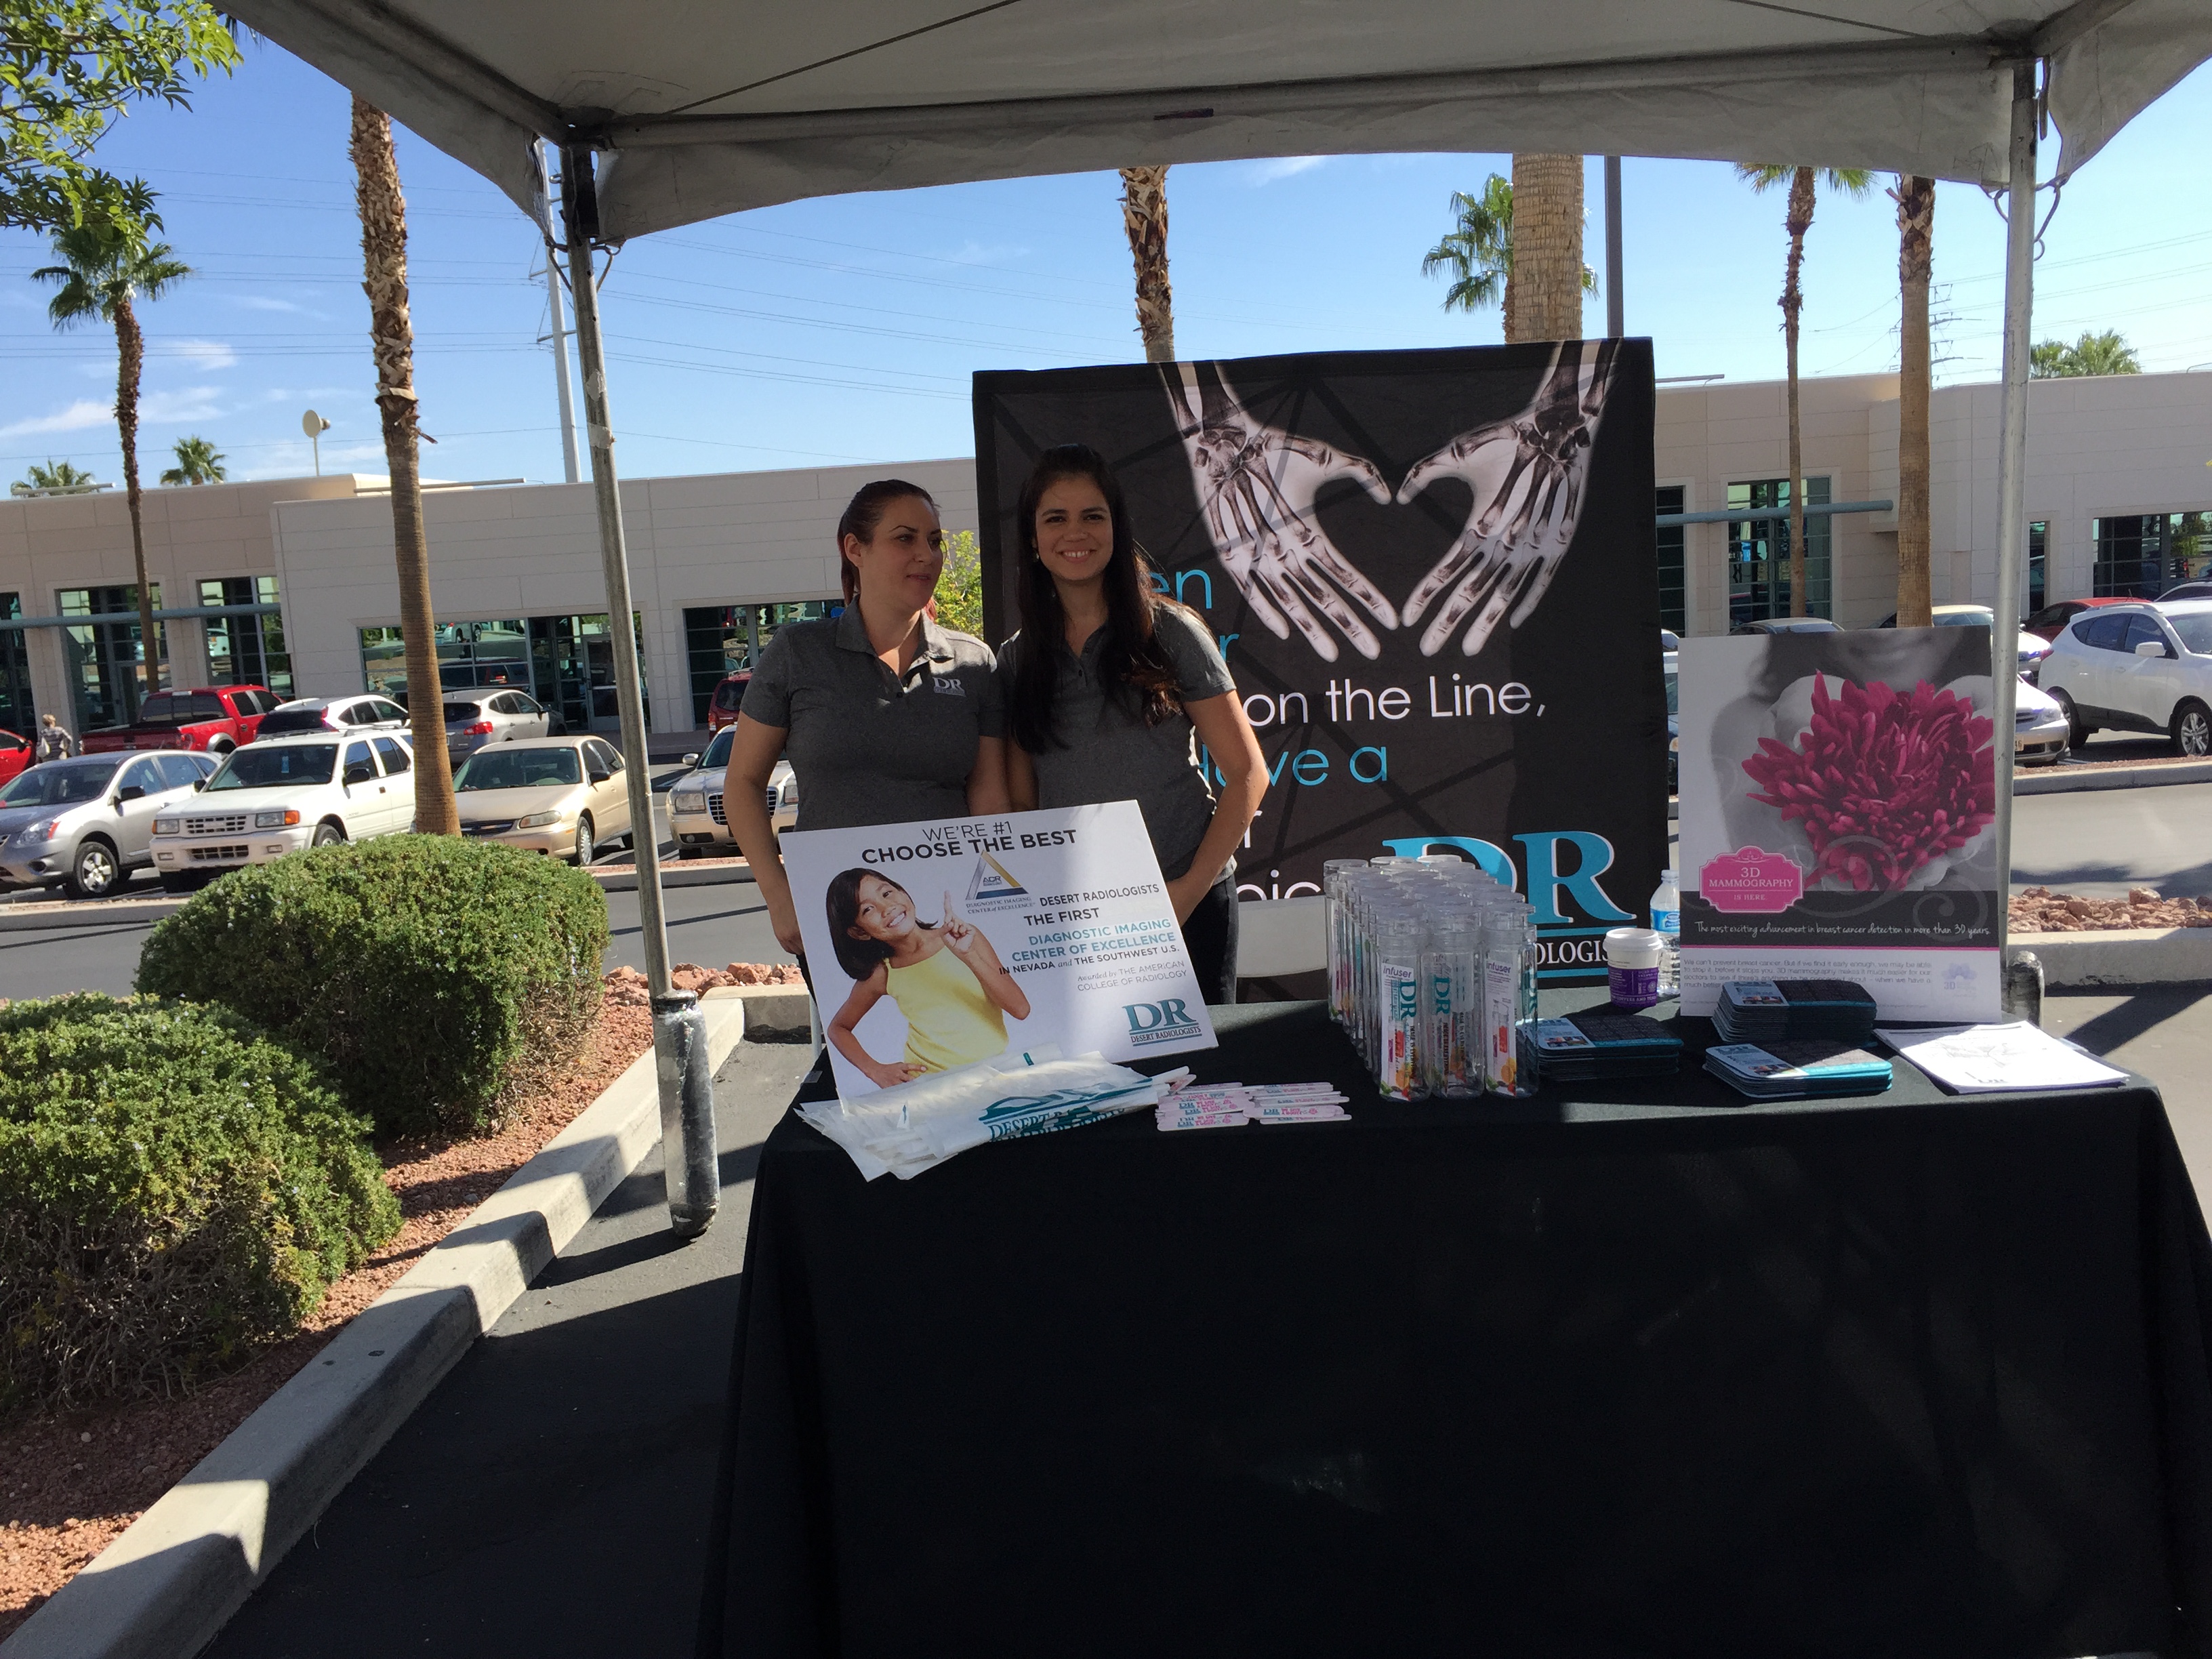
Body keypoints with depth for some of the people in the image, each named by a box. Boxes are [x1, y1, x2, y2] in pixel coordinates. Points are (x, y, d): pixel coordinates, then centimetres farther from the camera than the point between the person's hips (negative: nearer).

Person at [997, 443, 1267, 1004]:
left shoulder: (1171, 633, -3)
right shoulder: (1015, 662, 6)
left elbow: (1247, 774, -4)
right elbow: (1019, 802, 8)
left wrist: (1192, 888, -11)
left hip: (1186, 903, -2)